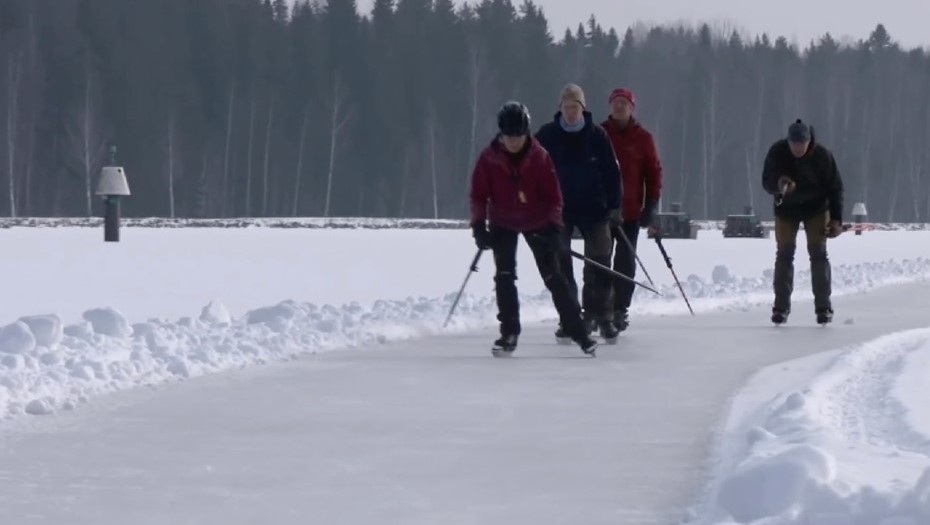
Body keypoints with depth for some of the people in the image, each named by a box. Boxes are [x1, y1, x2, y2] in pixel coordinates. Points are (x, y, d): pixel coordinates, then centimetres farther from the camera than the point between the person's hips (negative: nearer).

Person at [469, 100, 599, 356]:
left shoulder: (539, 156, -14)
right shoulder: (489, 158, -13)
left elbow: (553, 194, -9)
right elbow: (479, 193, -7)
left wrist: (554, 225, -20)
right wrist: (479, 225, -18)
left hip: (537, 222, -1)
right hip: (503, 223, 1)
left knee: (552, 276, -3)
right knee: (504, 275, -9)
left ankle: (578, 330, 2)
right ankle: (509, 332, 2)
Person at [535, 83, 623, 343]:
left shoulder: (597, 135, -2)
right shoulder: (547, 136, -2)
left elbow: (611, 172, 2)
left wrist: (614, 206, -2)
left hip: (593, 207, 0)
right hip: (558, 209, 1)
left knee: (599, 263, 0)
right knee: (560, 264, 1)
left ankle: (602, 317, 9)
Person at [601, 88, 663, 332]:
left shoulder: (642, 137, 2)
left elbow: (654, 172, 3)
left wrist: (651, 205, -3)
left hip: (631, 211, 0)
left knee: (625, 261, -1)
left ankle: (620, 310, 3)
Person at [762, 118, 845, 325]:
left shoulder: (822, 155, -20)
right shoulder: (777, 152, -19)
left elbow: (835, 188, -11)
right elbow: (767, 181, -16)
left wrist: (836, 219, -15)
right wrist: (778, 184, -40)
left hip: (816, 208, -1)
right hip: (786, 209, 1)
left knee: (818, 254, -7)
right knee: (784, 254, -4)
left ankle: (823, 307, -3)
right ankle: (781, 307, 2)